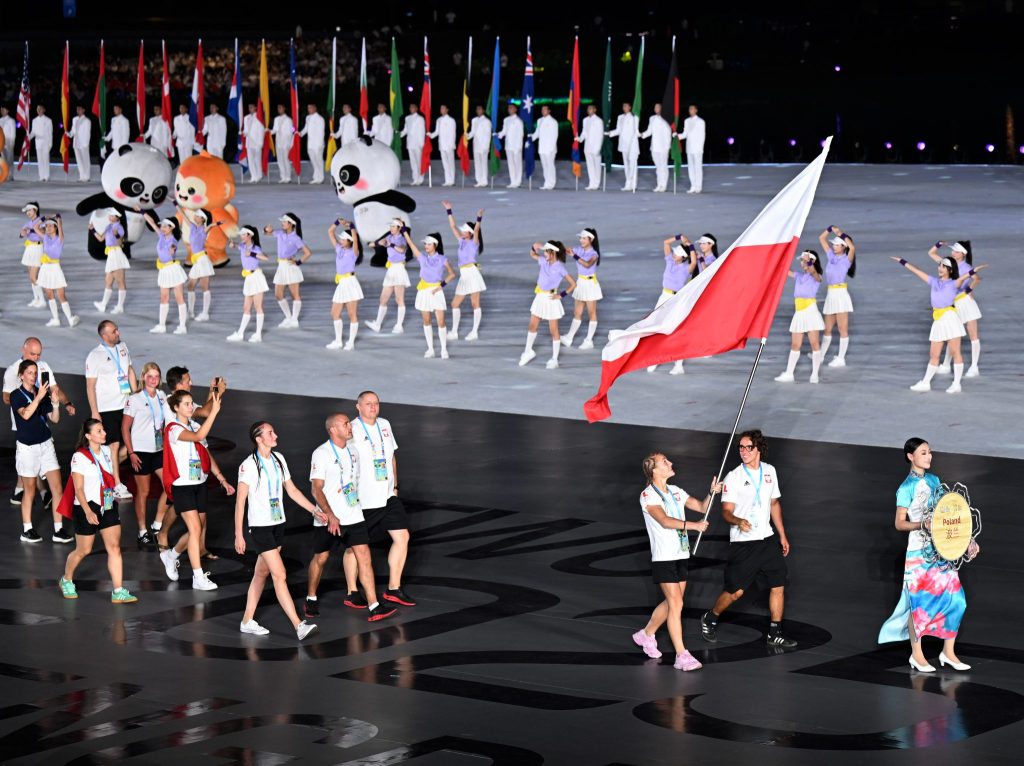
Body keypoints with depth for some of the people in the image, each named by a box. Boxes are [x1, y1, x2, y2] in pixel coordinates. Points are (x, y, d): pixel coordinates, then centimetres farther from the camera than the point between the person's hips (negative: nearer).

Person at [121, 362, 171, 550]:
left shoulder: (162, 397, 7)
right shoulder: (135, 399, -10)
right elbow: (125, 427, -9)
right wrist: (131, 453, -14)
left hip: (159, 450, 6)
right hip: (141, 451, -6)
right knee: (143, 492, 2)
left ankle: (157, 527, 10)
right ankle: (143, 533, 13)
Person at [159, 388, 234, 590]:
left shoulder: (196, 426, 10)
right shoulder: (174, 429, -14)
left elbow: (207, 456, 14)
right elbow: (198, 437, -33)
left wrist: (222, 480, 8)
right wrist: (214, 411, -37)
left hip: (199, 484, 7)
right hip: (182, 486, -7)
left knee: (200, 529, 11)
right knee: (195, 528, -13)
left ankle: (171, 555, 36)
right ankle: (198, 578, -10)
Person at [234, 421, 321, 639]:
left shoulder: (278, 459, 6)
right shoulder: (248, 466, -14)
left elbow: (292, 490, 14)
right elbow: (240, 501, -12)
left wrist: (315, 510, 9)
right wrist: (238, 535, -12)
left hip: (278, 525, 7)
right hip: (260, 527, -7)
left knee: (262, 573, 13)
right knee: (280, 575, -11)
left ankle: (247, 621, 23)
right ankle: (299, 626, -15)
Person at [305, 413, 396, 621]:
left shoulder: (353, 449, 7)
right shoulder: (321, 454, -13)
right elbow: (316, 489, -17)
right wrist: (330, 516, -25)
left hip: (353, 516, 5)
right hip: (328, 519, -5)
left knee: (364, 556, -6)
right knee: (320, 558, 10)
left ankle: (374, 607, -10)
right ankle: (311, 599, 32)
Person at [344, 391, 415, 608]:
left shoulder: (384, 426, 9)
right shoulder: (352, 431, -13)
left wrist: (395, 486, 18)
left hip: (387, 496, 7)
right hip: (361, 501, -7)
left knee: (402, 537, 2)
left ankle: (393, 589, 13)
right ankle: (352, 594, 16)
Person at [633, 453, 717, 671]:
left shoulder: (675, 491, 12)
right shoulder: (648, 496, -13)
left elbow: (701, 507, 14)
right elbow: (664, 521, -27)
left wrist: (711, 493, -5)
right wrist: (693, 525, -36)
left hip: (681, 555, 8)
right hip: (663, 558, -8)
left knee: (672, 602, 15)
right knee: (676, 604, -11)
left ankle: (646, 634, 37)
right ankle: (682, 656, -9)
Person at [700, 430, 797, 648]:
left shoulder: (769, 472, 6)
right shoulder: (733, 477, -10)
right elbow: (726, 511, -13)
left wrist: (782, 535, 18)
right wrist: (739, 521, -35)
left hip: (767, 539, 5)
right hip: (742, 543, -5)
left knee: (778, 586, 2)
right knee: (736, 591, -3)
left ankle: (775, 634, 13)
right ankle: (710, 620, 22)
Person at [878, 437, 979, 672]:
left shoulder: (934, 481, 9)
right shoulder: (906, 488, -10)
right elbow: (900, 523, -11)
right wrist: (923, 524, -27)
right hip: (919, 552, -6)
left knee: (954, 598, 2)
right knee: (920, 602, 2)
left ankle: (948, 652, 13)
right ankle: (917, 654, 15)